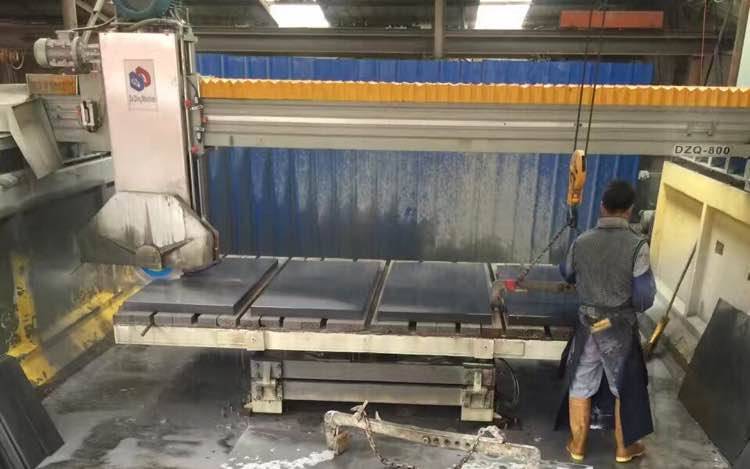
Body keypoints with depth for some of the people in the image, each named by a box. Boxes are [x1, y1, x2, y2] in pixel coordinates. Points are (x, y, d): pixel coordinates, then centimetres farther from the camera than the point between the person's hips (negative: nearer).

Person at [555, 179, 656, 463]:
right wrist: (630, 307, 6)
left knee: (580, 387, 15)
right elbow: (644, 298, -16)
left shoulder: (581, 242, -8)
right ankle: (624, 448, 33)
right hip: (620, 330, -2)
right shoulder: (637, 246, -18)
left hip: (587, 325, 2)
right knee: (625, 389, 18)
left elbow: (567, 275, 11)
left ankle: (577, 446, 28)